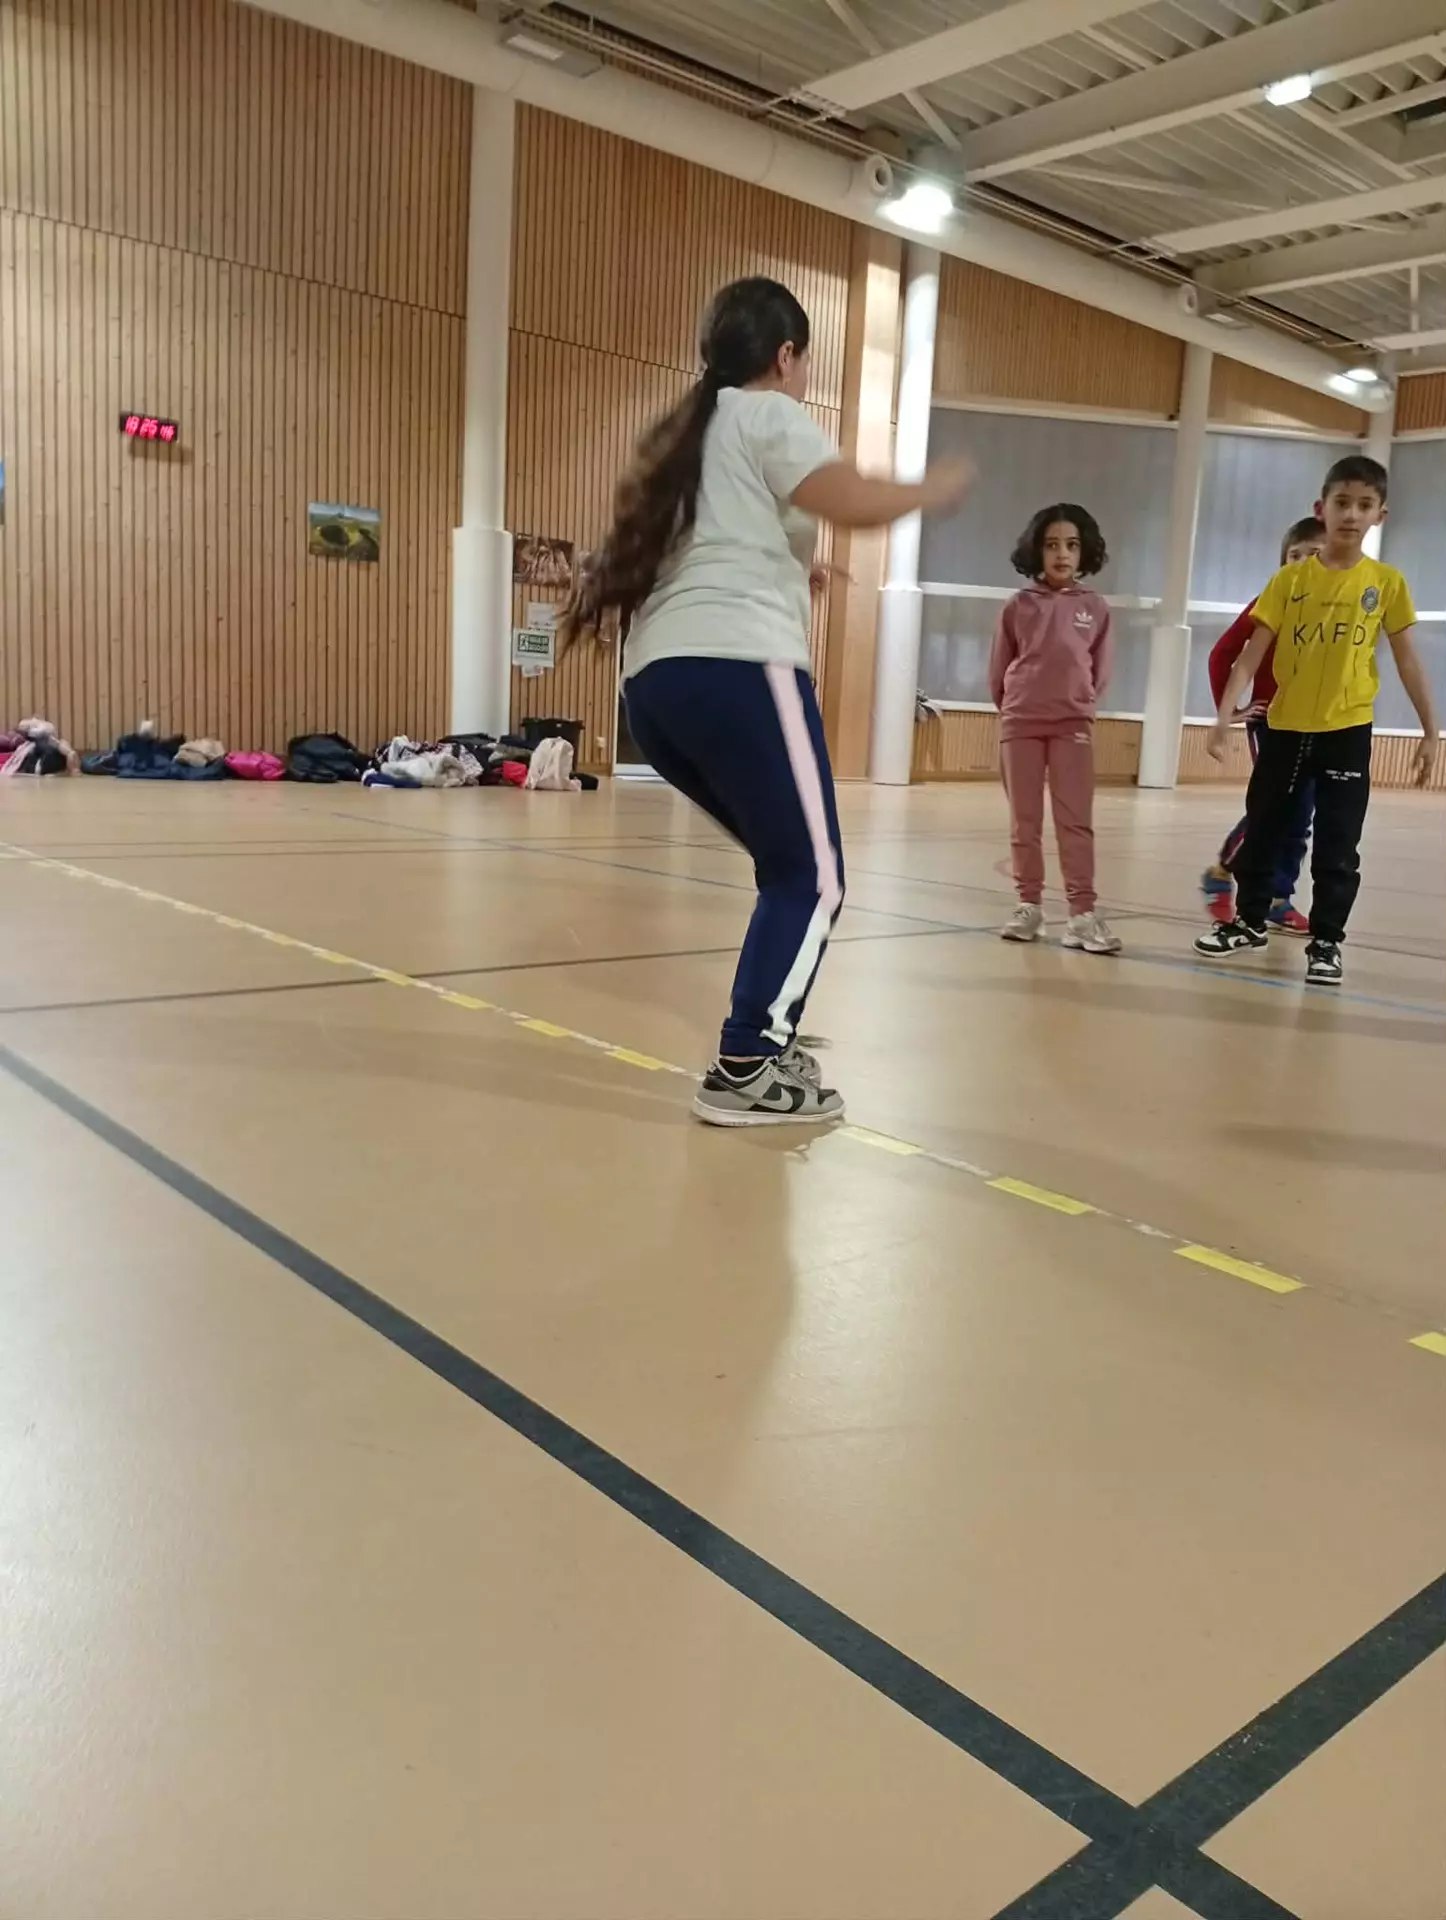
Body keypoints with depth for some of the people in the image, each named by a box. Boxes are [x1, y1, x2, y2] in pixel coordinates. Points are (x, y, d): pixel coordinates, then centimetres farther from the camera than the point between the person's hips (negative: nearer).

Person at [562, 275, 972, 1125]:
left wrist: (792, 571, 39)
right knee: (813, 880, -4)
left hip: (657, 678, 9)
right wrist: (933, 489, 6)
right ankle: (744, 1073, -8)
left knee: (788, 866, 19)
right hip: (738, 668, -9)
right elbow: (855, 501, -11)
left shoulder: (688, 432, 28)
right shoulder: (769, 416, 4)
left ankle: (766, 1040, 20)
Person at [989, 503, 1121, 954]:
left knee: (1076, 820, -4)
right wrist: (1012, 706, 12)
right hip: (1020, 722, 1)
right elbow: (998, 667, 8)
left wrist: (1079, 703, 9)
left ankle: (1083, 912, -4)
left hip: (1073, 724, -1)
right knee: (1024, 820, 6)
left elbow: (1101, 668, 8)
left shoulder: (1094, 607, 1)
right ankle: (1029, 904, 15)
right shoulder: (1019, 605, 0)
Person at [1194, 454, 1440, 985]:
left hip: (1347, 730, -1)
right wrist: (1225, 712, -15)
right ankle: (1249, 921, 29)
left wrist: (1430, 730, 1)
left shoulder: (1386, 582, -2)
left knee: (1337, 846, 0)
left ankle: (1325, 942, 12)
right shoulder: (1291, 578, -2)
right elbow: (1253, 652, -4)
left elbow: (1407, 659, 2)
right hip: (1285, 725, 1)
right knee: (1262, 830, 12)